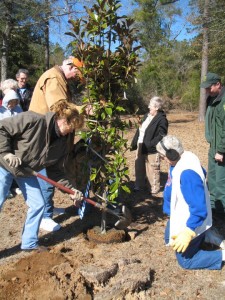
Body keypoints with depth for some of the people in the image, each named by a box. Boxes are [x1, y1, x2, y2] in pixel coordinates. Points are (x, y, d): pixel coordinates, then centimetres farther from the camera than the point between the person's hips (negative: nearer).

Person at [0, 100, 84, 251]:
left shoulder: (62, 144, -8)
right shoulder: (33, 120, -29)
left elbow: (55, 171, -3)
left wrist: (71, 189, -11)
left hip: (27, 172, 6)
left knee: (38, 204, 2)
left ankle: (29, 243, 20)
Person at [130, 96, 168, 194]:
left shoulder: (161, 119, -15)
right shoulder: (146, 116, 12)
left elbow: (161, 136, -22)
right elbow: (140, 130, 16)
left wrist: (149, 145, -27)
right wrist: (134, 143, 12)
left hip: (152, 150, -9)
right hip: (141, 147, 9)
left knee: (152, 170, 4)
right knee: (139, 167, 19)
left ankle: (154, 189, 20)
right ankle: (138, 186, 35)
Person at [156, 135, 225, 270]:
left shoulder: (187, 173, -38)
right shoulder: (187, 156, -9)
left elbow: (199, 209, -35)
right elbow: (202, 173, 12)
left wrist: (188, 232, -40)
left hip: (189, 223, -10)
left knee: (185, 261, 8)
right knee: (169, 239, 30)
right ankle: (206, 236, 23)